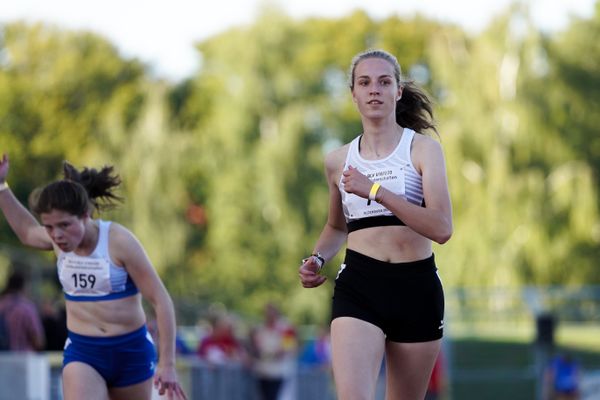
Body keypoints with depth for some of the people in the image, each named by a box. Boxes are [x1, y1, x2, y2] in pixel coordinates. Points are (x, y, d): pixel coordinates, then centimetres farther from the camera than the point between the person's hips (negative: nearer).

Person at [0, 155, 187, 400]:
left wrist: (167, 364, -17)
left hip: (131, 351, -2)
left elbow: (161, 301, -14)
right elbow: (27, 232, 25)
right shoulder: (60, 240, -2)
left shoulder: (119, 241, -18)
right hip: (81, 352, 2)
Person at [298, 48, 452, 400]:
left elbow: (442, 228, -13)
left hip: (416, 289, -1)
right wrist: (317, 260, 7)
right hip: (358, 288, 1)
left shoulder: (423, 150, 0)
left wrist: (376, 191, -18)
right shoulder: (338, 161, 11)